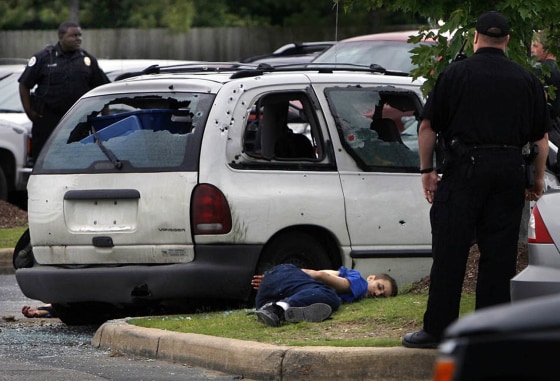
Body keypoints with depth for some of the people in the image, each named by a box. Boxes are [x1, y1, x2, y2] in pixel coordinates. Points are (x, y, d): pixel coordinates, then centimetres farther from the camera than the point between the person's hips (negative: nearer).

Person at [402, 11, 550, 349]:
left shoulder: (455, 74, 1)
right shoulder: (527, 80, 9)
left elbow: (428, 127, 0)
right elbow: (541, 137, 11)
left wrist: (427, 170, 8)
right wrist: (538, 179, 19)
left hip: (465, 168, -3)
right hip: (509, 171, 3)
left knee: (450, 251, -1)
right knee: (499, 253, 6)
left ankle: (437, 329, -3)